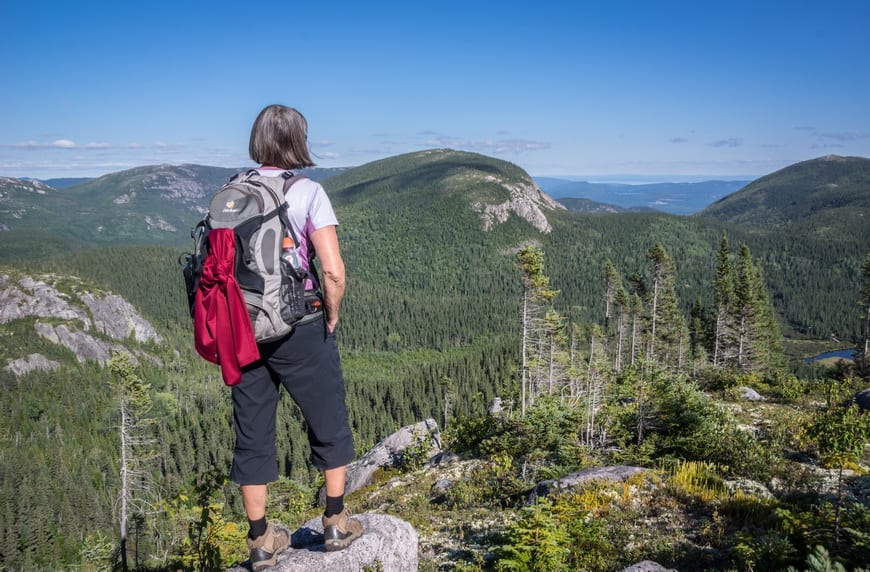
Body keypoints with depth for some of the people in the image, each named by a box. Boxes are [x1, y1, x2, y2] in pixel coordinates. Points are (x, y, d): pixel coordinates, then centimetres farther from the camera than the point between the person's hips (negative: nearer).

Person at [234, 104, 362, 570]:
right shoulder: (307, 192, -11)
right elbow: (334, 272, -18)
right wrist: (330, 319, -3)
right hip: (300, 331, -4)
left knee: (252, 435, 14)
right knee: (329, 424, 17)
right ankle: (336, 523, 28)